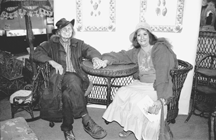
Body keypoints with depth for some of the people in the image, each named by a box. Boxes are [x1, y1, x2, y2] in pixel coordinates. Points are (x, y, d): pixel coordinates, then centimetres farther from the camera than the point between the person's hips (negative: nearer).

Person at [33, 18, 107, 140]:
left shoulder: (78, 44, 19)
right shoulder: (51, 44, 14)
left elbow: (90, 50, 3)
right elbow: (37, 53, 3)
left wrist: (95, 57, -22)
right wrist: (52, 62, -14)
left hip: (75, 76, 1)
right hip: (58, 76, -1)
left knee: (68, 94, -34)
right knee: (72, 82, -37)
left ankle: (67, 128, -20)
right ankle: (87, 120, -34)